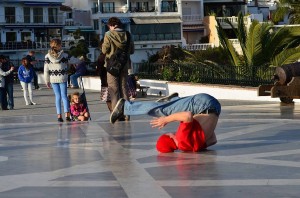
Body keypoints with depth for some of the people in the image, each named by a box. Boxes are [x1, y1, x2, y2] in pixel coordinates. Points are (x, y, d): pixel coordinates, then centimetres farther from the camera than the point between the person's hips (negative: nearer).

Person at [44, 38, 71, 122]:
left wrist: (47, 81, 7)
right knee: (64, 95, 3)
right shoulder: (64, 55, -8)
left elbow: (46, 70, 0)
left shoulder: (47, 56, -3)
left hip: (53, 78, 2)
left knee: (57, 96, 8)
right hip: (62, 78, -2)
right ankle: (67, 114, -9)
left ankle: (59, 115, 3)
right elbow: (67, 67, -1)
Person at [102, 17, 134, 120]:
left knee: (114, 90, 2)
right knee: (124, 88, 11)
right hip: (124, 65, 4)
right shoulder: (127, 35, 0)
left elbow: (104, 50, -10)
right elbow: (132, 50, 6)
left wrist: (103, 45, 10)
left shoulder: (109, 35, -12)